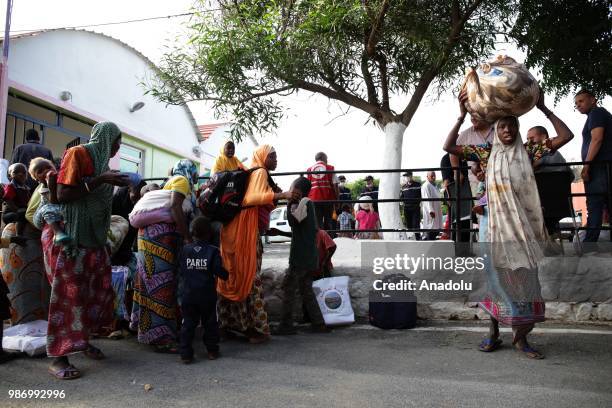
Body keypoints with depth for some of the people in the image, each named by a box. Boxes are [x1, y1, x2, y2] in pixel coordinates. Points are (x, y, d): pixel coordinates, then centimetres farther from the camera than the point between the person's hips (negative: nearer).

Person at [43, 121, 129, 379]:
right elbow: (62, 194, -19)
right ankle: (58, 357, -1)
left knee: (98, 288, 8)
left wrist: (115, 184, 11)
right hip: (68, 236, -8)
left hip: (92, 237, 8)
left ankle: (83, 339, 24)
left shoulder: (100, 160, 14)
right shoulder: (77, 154, -10)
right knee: (68, 293, -7)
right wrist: (100, 181, -21)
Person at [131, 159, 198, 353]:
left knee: (155, 282, 12)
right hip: (160, 234, -9)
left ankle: (149, 328, 19)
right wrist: (188, 238, -17)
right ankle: (160, 337, -9)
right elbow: (175, 207, -17)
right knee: (161, 285, -10)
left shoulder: (172, 181, 28)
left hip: (154, 234, 9)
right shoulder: (182, 181, 0)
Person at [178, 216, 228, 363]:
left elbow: (180, 271, 5)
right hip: (207, 295, -2)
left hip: (187, 295, 2)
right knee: (210, 323, 12)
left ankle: (186, 353, 6)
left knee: (188, 324, 8)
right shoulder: (213, 251, -9)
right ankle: (212, 351, 19)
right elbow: (219, 271, -12)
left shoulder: (185, 250, 0)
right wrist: (226, 275, 7)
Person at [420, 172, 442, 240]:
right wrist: (431, 210, -27)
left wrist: (440, 208, 22)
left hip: (436, 211, 10)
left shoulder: (434, 185, 19)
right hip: (431, 212, -10)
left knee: (436, 229, 10)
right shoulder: (426, 186, -12)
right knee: (431, 229, -9)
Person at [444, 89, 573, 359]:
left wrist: (543, 108, 0)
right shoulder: (487, 153, 4)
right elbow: (449, 147, -2)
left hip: (525, 226, 1)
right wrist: (462, 115, -6)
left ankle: (520, 337, 13)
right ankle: (493, 334, 15)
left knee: (525, 278, 3)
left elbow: (566, 136, 0)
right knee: (498, 277, 5)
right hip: (499, 226, -1)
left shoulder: (528, 152, 5)